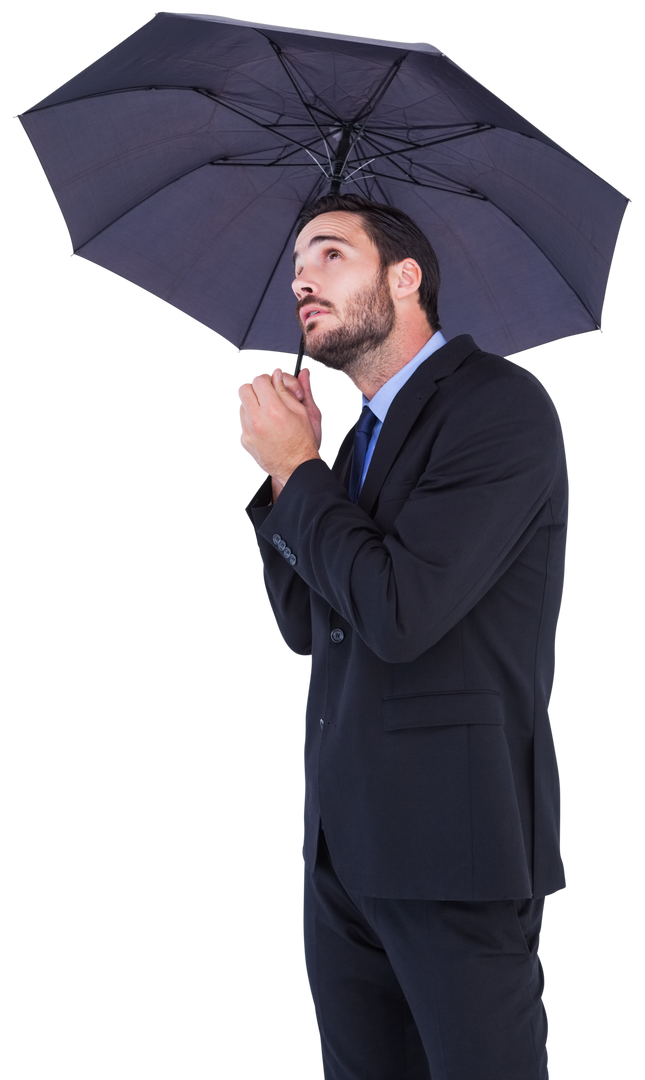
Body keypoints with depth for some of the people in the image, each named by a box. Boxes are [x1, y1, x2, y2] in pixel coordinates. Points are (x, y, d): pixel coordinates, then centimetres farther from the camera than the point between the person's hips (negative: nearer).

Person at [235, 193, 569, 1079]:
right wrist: (288, 466, 4)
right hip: (343, 841, 8)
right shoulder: (362, 438, 15)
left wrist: (297, 469, -7)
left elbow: (399, 611, -21)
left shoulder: (499, 401, -11)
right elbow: (309, 631, 15)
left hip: (455, 840, -8)